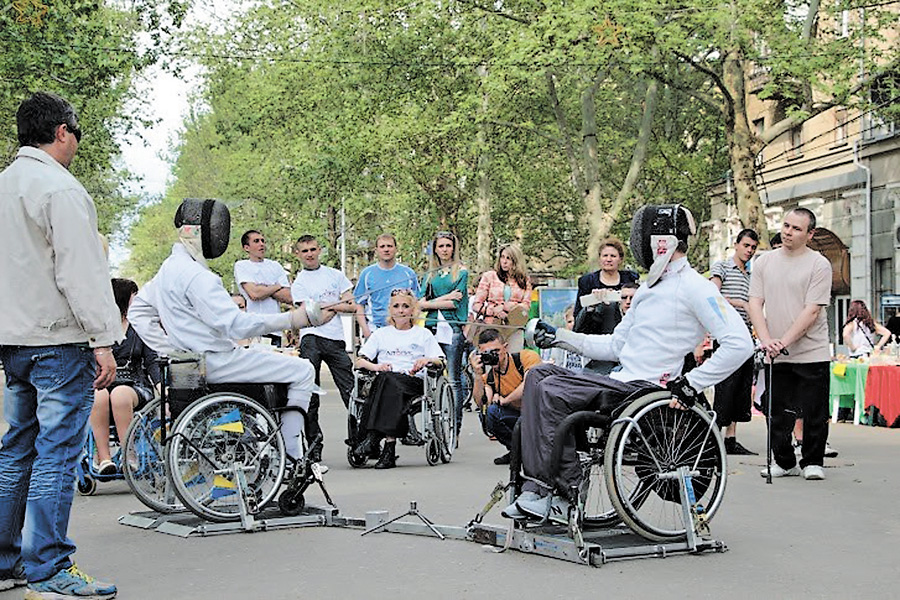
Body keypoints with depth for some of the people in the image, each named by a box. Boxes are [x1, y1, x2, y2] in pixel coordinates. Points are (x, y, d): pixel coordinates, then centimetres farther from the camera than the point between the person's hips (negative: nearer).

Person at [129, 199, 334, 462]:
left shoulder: (168, 268, 12)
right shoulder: (195, 275, -20)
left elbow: (137, 311, 23)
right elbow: (236, 325, -28)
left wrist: (169, 347, 16)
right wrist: (294, 319, -30)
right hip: (217, 362, -10)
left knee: (280, 359, 26)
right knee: (302, 371, -5)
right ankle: (291, 459, -6)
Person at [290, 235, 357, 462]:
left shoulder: (335, 275, 16)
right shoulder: (299, 283, 7)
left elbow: (352, 306, 9)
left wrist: (325, 305, -6)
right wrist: (339, 302, -3)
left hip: (336, 339, 2)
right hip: (312, 337, -2)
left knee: (350, 390, -3)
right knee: (310, 394, -3)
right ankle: (314, 442, 3)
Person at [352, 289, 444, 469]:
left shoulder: (423, 334, 22)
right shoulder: (380, 334, 26)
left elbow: (441, 362, 12)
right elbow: (360, 361, 15)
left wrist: (428, 360, -10)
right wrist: (376, 367, -6)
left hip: (414, 381, -1)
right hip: (383, 381, 1)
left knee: (389, 381, -36)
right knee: (386, 379, -37)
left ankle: (373, 436, -46)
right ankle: (389, 445, -46)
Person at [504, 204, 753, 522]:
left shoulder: (694, 287, -8)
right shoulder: (649, 289, 23)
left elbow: (739, 343, -17)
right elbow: (615, 346, 26)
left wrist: (692, 383, -18)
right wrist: (560, 337, 19)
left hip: (644, 388, -9)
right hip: (621, 379, 10)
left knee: (551, 391, -20)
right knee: (539, 374, -3)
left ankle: (568, 496, -14)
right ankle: (536, 487, -10)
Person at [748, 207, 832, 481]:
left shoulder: (819, 264, -4)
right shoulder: (764, 262, 8)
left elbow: (812, 311, -10)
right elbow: (755, 304, 4)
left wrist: (784, 341, -17)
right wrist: (766, 340, -11)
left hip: (811, 353, -3)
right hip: (775, 356, 3)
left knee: (814, 412, 1)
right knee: (778, 412, 6)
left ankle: (812, 462, 16)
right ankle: (784, 462, 19)